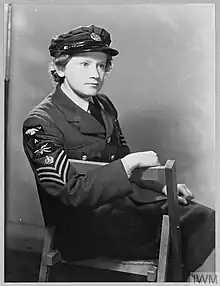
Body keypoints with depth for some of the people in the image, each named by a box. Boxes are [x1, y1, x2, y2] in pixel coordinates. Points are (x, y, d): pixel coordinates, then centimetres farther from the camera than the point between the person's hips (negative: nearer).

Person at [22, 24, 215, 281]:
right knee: (181, 236, -16)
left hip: (126, 201, 7)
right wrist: (130, 162, -26)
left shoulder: (103, 106, 8)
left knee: (206, 219, -7)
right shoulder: (40, 124, -15)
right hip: (84, 227, -7)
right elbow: (72, 192, -23)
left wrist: (162, 186, 0)